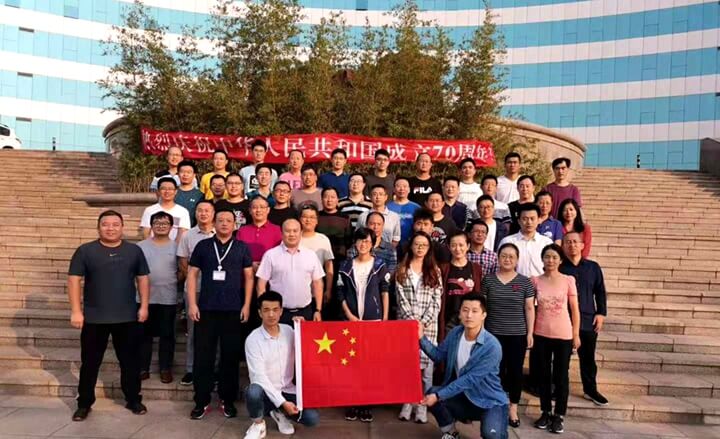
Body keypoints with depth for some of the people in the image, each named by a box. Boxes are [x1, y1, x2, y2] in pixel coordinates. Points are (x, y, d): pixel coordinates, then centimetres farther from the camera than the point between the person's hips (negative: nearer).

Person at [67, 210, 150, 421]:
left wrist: (144, 306, 0)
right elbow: (74, 280, -4)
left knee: (130, 361, 10)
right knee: (90, 363, 10)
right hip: (93, 318, -1)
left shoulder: (134, 250, 3)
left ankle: (133, 400, 24)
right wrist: (76, 311, -10)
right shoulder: (85, 251, -2)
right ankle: (84, 403, 26)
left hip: (127, 318, 1)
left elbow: (142, 279, 7)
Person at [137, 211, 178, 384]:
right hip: (145, 298, 1)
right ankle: (143, 368, 21)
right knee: (145, 334, 9)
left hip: (168, 299, -1)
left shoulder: (176, 247, 1)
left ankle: (165, 369, 17)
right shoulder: (141, 246, 3)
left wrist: (171, 281, -5)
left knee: (167, 335, 6)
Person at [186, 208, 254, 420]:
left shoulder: (242, 248, 5)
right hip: (206, 308, 0)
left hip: (233, 309, 0)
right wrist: (192, 303, -4)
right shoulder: (203, 245, 6)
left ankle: (228, 399, 18)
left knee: (231, 356, 6)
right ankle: (202, 400, 16)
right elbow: (192, 274, 5)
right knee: (203, 355, 4)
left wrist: (246, 305, -2)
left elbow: (249, 277, 6)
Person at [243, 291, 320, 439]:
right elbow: (259, 376, -19)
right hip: (266, 392, -3)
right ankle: (258, 424, -5)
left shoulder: (289, 331, -1)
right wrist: (282, 402, -25)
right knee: (254, 391, -38)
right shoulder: (253, 339, -15)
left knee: (312, 418, -19)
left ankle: (280, 413, 12)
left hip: (287, 391, 3)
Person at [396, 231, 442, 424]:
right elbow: (401, 299, 0)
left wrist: (424, 322, -9)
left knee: (425, 364, 0)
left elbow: (437, 301, 1)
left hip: (428, 325, 0)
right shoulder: (402, 270, 6)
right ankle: (407, 402, 16)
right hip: (406, 323, 0)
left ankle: (422, 405, 10)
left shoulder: (434, 271, 7)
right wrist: (412, 320, -11)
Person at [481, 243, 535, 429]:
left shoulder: (525, 282, 0)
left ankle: (513, 409, 20)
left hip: (517, 334, 0)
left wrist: (530, 333, 0)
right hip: (493, 334, 0)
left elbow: (529, 308, 3)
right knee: (496, 370, 5)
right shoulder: (488, 280, 0)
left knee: (515, 371, 6)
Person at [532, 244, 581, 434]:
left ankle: (559, 416, 17)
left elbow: (575, 310, 0)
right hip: (541, 335, 2)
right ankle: (546, 413, 23)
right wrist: (529, 332, 2)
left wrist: (576, 334, 0)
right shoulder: (536, 281, -2)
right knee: (543, 375, 11)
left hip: (563, 335, -2)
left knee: (561, 376, 6)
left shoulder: (568, 281, -5)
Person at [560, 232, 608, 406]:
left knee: (588, 357, 14)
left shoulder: (593, 267, 6)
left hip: (588, 320, 3)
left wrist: (601, 313, 2)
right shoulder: (559, 268, -3)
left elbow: (600, 292, 10)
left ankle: (590, 389, 29)